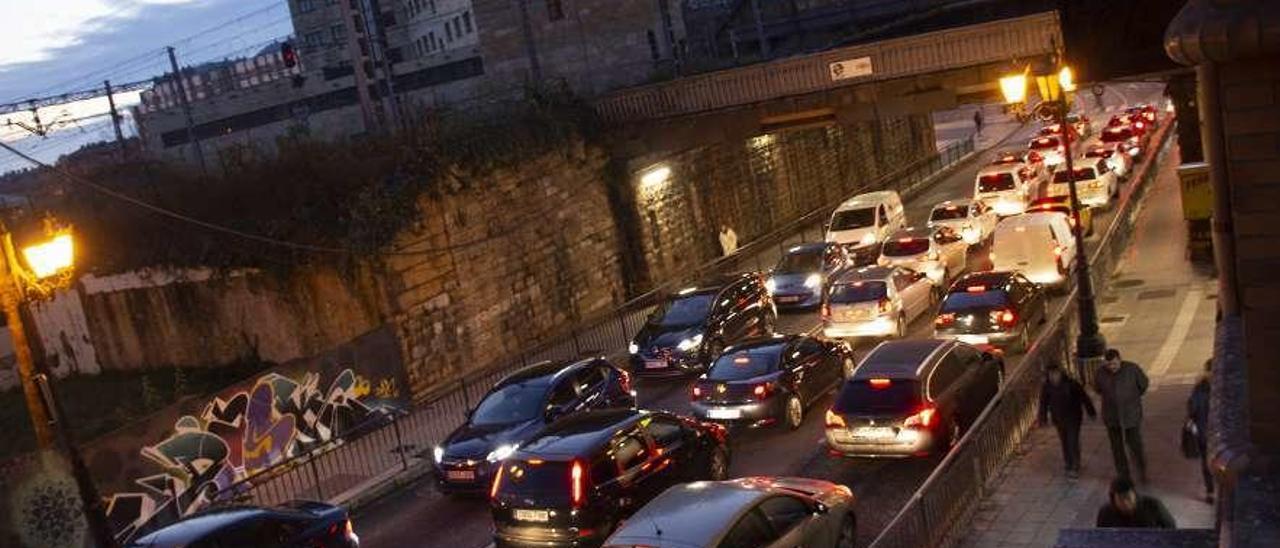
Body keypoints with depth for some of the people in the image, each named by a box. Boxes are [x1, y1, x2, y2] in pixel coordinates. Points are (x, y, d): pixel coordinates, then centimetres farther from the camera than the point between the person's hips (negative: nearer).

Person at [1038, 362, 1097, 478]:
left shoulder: (1071, 384, -16)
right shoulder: (1046, 387, -8)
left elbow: (1084, 398, -7)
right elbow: (1043, 403, 4)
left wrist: (1091, 412, -1)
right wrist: (1043, 419, 5)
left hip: (1073, 418, -3)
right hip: (1058, 419, 3)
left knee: (1073, 442, -9)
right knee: (1065, 443, 11)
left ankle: (1075, 468, -3)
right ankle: (1069, 466, 26)